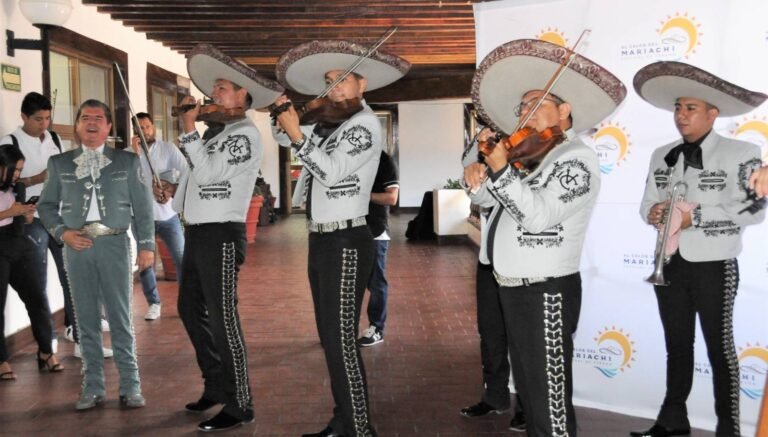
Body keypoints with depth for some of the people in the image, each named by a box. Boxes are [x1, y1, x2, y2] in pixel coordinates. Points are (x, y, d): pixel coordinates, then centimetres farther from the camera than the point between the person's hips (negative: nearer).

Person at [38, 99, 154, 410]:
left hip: (114, 244, -1)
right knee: (86, 319, 7)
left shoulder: (128, 161, 6)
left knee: (121, 318, 2)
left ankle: (130, 385, 9)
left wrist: (146, 245, -2)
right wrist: (62, 232, -4)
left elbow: (143, 207, 4)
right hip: (77, 247, 2)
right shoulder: (59, 163, 9)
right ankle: (92, 386, 16)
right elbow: (46, 205, 12)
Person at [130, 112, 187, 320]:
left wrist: (172, 189, -18)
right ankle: (154, 303, 16)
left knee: (181, 258, 0)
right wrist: (135, 153, -21)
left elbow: (187, 171, -7)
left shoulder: (168, 148, 0)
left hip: (168, 215, 0)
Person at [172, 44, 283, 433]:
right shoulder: (215, 132, 16)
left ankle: (239, 405, 3)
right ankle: (216, 386, 32)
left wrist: (188, 130, -15)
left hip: (221, 235, -10)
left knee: (222, 319, -7)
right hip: (197, 232, 10)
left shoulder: (245, 134, -9)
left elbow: (209, 172, -20)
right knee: (190, 310, 17)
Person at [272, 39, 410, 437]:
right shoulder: (328, 122, 13)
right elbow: (285, 137, 23)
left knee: (342, 340, -9)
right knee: (330, 339, 14)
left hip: (346, 242, -9)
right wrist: (284, 118, 3)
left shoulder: (364, 124, -10)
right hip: (321, 240, 9)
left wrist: (297, 135, -23)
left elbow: (332, 172, -21)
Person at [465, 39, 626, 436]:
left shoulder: (576, 159, -12)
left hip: (546, 294, -9)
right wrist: (478, 186, -3)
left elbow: (538, 215, -25)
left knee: (550, 397, -4)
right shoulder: (528, 158, 13)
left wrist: (500, 171, -22)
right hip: (514, 289, 9)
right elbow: (498, 204, 16)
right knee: (527, 388, 19)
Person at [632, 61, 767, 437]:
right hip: (669, 264, 5)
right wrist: (654, 212, -13)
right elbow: (647, 204, 11)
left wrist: (695, 215, -22)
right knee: (677, 344, 15)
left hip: (714, 266, -5)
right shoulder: (662, 155, 8)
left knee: (719, 347, 5)